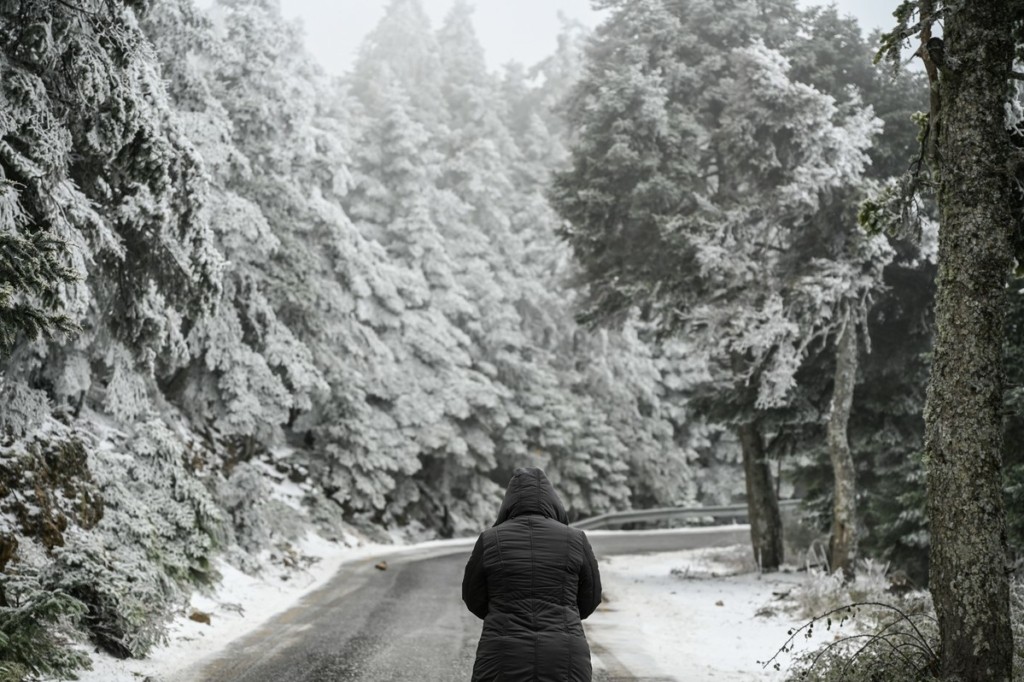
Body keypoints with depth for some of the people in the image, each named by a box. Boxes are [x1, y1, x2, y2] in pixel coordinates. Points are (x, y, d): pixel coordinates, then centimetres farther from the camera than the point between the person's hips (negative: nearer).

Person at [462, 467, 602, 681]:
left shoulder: (489, 541, -1)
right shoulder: (576, 540, 1)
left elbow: (475, 599, 10)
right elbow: (588, 599, 11)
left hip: (506, 661, -1)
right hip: (561, 661, 1)